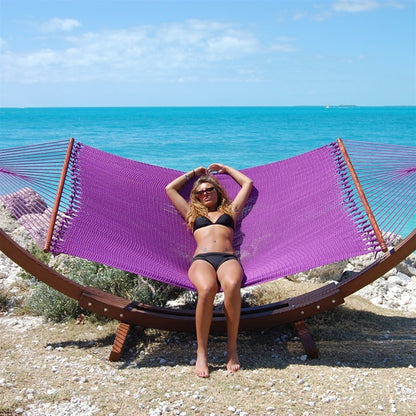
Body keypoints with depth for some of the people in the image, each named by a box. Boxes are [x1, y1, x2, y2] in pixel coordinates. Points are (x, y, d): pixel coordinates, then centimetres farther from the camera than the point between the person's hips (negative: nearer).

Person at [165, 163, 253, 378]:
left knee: (232, 285, -39)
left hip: (228, 259, 0)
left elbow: (248, 183, 41)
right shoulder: (192, 214, 34)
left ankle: (232, 348, -29)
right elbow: (170, 188, 40)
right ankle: (201, 353, -31)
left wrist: (225, 168, 50)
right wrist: (194, 173, 48)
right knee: (206, 289, -38)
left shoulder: (230, 211, 33)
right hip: (202, 260, 0)